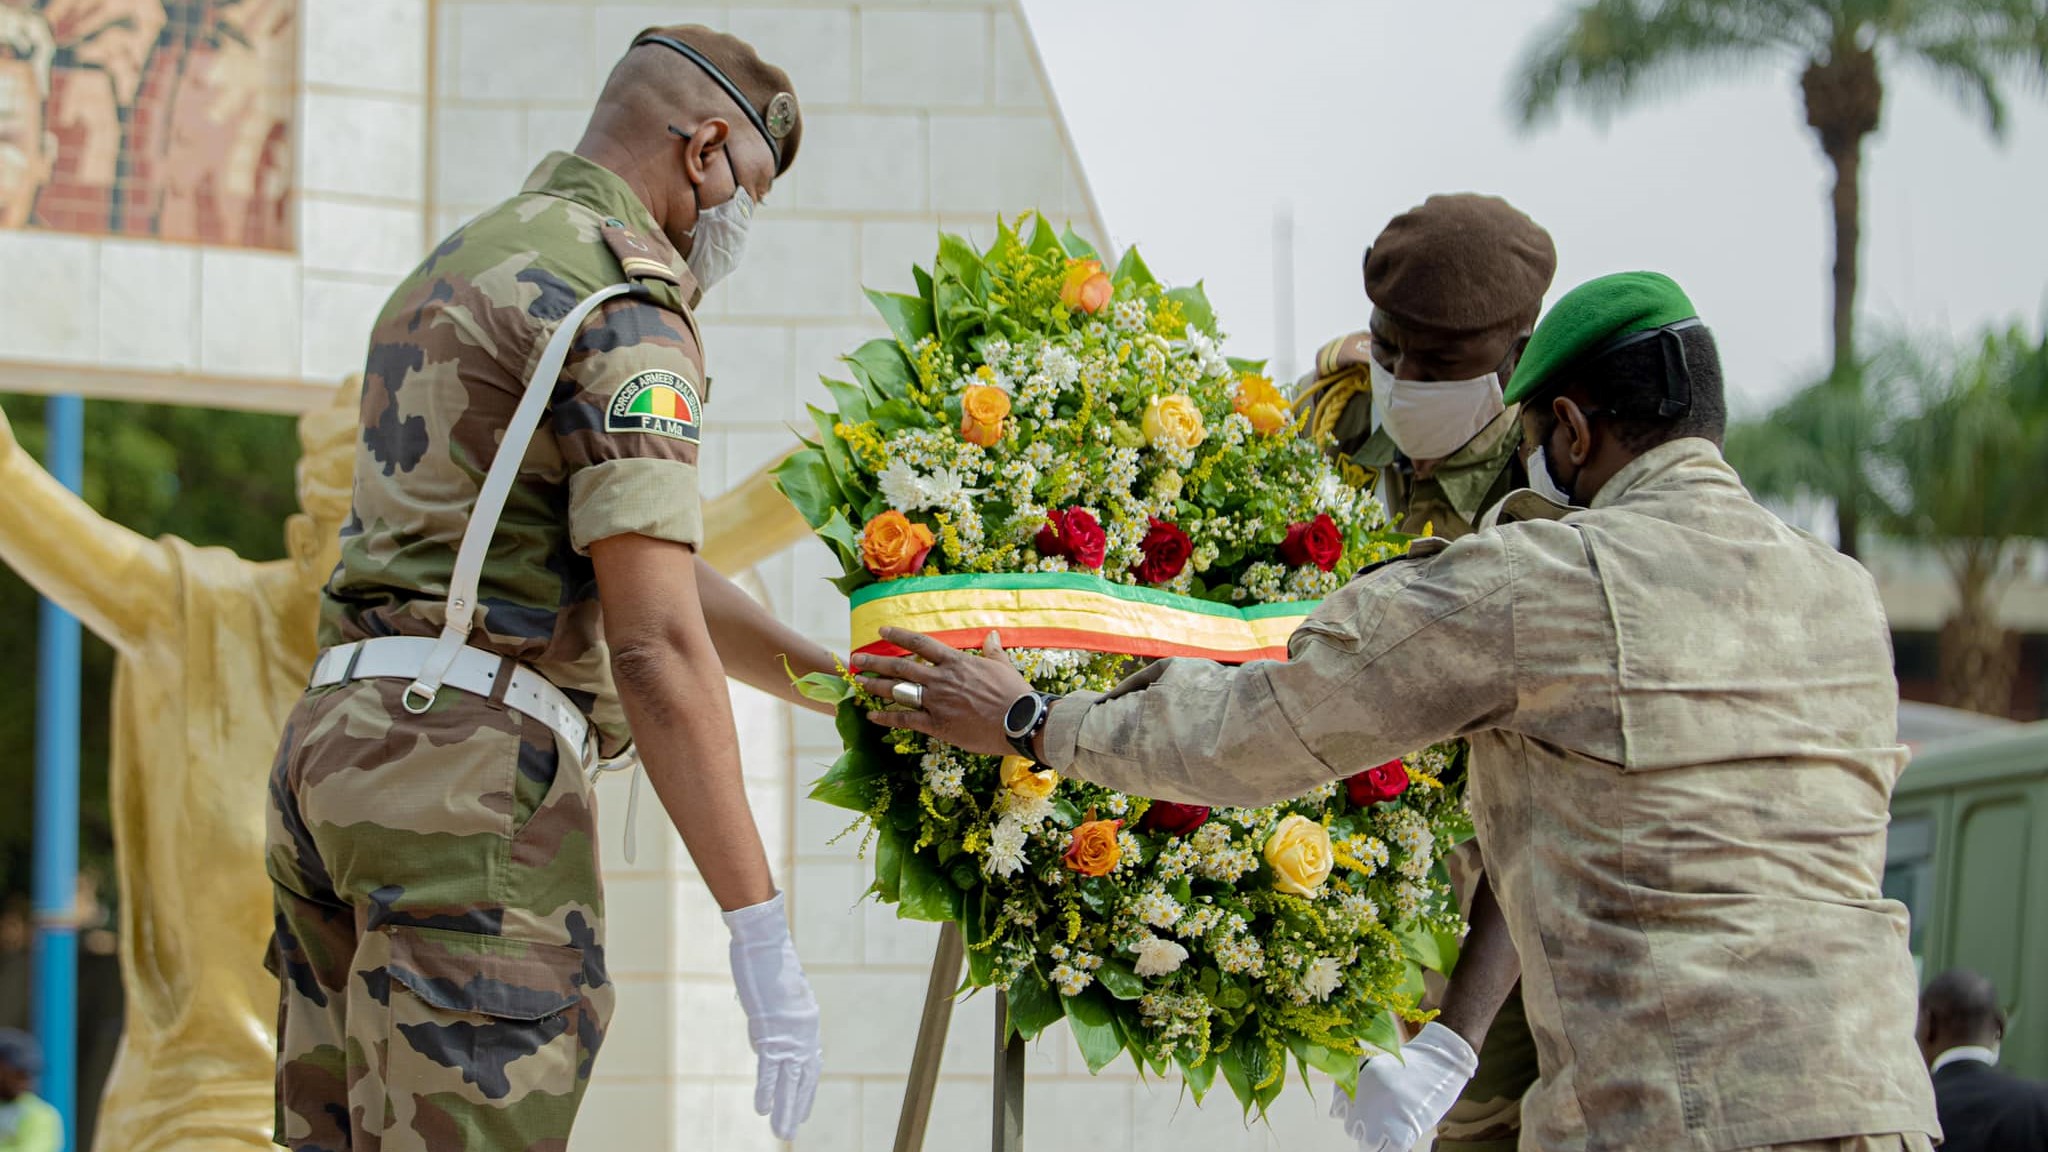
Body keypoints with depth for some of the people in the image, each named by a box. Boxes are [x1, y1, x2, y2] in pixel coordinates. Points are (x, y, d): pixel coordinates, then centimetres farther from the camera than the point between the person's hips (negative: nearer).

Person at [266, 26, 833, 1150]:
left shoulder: (462, 268, 24)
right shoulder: (620, 306, -7)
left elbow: (640, 566, 29)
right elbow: (655, 644, -16)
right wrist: (763, 936, -17)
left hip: (337, 746, 10)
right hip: (475, 761, -10)